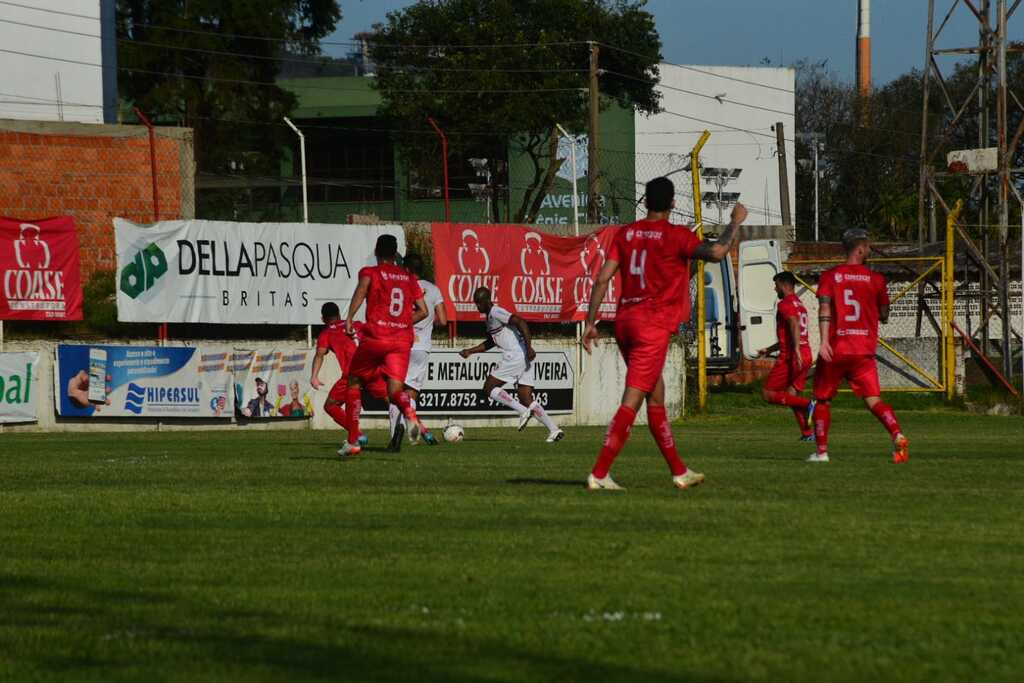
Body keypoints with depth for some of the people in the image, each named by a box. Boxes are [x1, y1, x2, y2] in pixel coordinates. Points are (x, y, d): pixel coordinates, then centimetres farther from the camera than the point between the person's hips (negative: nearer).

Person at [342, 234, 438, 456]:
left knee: (354, 384, 14)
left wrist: (350, 318, -23)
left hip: (375, 337, -3)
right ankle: (414, 419, -35)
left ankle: (353, 441, 10)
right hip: (403, 340, 3)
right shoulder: (409, 278, 16)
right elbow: (422, 311, 12)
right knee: (395, 389, 0)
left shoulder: (370, 272, 5)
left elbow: (364, 284, -19)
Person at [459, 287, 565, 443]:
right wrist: (470, 351, 28)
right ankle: (554, 430, -2)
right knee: (526, 399, 7)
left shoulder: (496, 313, -9)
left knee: (489, 388, -1)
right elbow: (490, 343, 34)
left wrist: (529, 347, -25)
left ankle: (523, 411, -11)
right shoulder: (491, 315, 21)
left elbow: (521, 322, -21)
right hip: (524, 359, 10)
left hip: (514, 357, -10)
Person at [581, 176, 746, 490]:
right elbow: (716, 252, -18)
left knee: (656, 397, 16)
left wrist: (590, 322, 9)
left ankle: (679, 471, 24)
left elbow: (603, 278, 6)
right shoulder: (676, 235, -7)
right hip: (653, 326, -7)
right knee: (632, 402, -8)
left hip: (625, 321, 7)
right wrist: (735, 222, -1)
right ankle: (599, 474, -16)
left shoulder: (625, 233, 9)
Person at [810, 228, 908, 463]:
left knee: (822, 400, 15)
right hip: (864, 351, 1)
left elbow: (824, 307, -12)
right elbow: (884, 315, 12)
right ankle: (897, 435, -28)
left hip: (834, 350, 0)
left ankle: (822, 451, 15)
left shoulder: (830, 276, 2)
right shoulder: (876, 279, 5)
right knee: (873, 399, -4)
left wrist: (824, 340, -19)